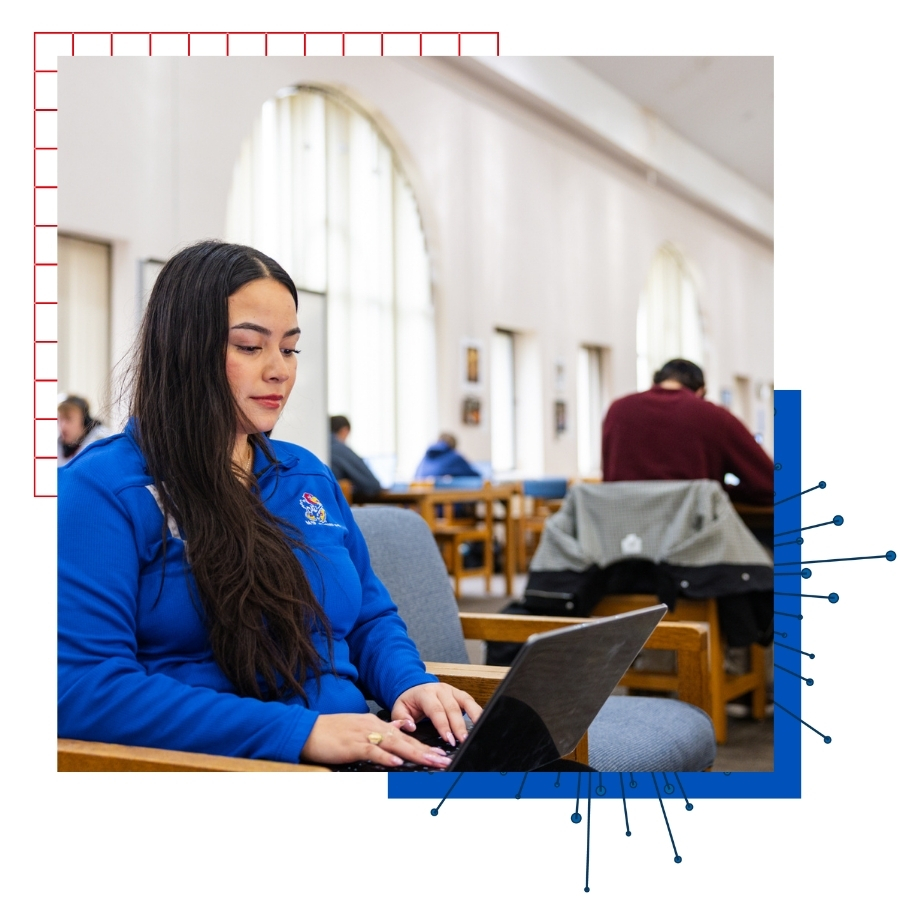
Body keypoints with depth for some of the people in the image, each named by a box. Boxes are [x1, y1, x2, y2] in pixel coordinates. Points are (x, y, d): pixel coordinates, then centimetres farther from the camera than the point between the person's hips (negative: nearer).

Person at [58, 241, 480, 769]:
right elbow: (82, 685, -16)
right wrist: (300, 731, -21)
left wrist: (411, 685, 2)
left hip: (359, 761, 7)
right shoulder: (102, 488, -5)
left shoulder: (310, 477, 18)